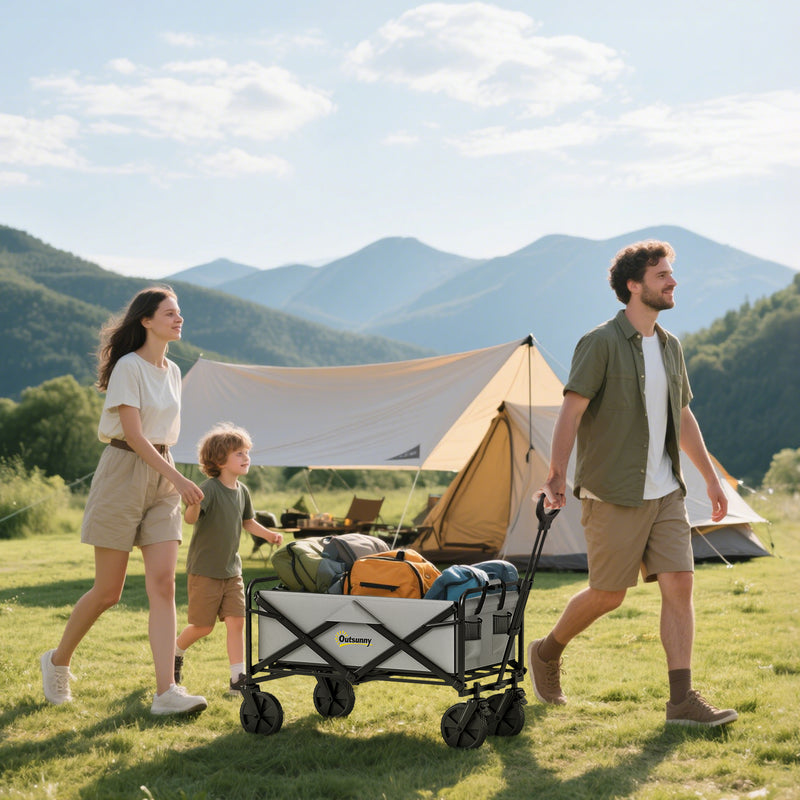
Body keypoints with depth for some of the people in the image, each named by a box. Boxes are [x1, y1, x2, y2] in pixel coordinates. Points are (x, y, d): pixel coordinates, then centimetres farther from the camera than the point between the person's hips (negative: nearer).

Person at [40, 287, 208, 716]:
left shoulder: (172, 371, 13)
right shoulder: (129, 367, -10)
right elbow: (133, 434, -17)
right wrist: (178, 479, -21)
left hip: (161, 479, 6)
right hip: (124, 472, -6)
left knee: (163, 585, -6)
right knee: (108, 591, 0)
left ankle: (166, 692, -11)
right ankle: (57, 661, 24)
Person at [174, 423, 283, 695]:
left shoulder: (242, 491, 4)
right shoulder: (210, 489, -18)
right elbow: (191, 518, -33)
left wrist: (268, 534, 7)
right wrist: (193, 506, -55)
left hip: (231, 570, 6)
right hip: (204, 570, -6)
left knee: (236, 621, -3)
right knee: (204, 626, 4)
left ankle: (238, 678, 0)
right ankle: (176, 652, 33)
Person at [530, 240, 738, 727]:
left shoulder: (670, 347, 12)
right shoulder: (601, 343, -10)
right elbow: (572, 412, -15)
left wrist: (711, 477, 21)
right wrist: (557, 477, -22)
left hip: (666, 492, 7)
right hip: (614, 495, -6)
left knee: (680, 584, -4)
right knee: (608, 594, 2)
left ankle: (683, 700, -3)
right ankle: (547, 653, 28)